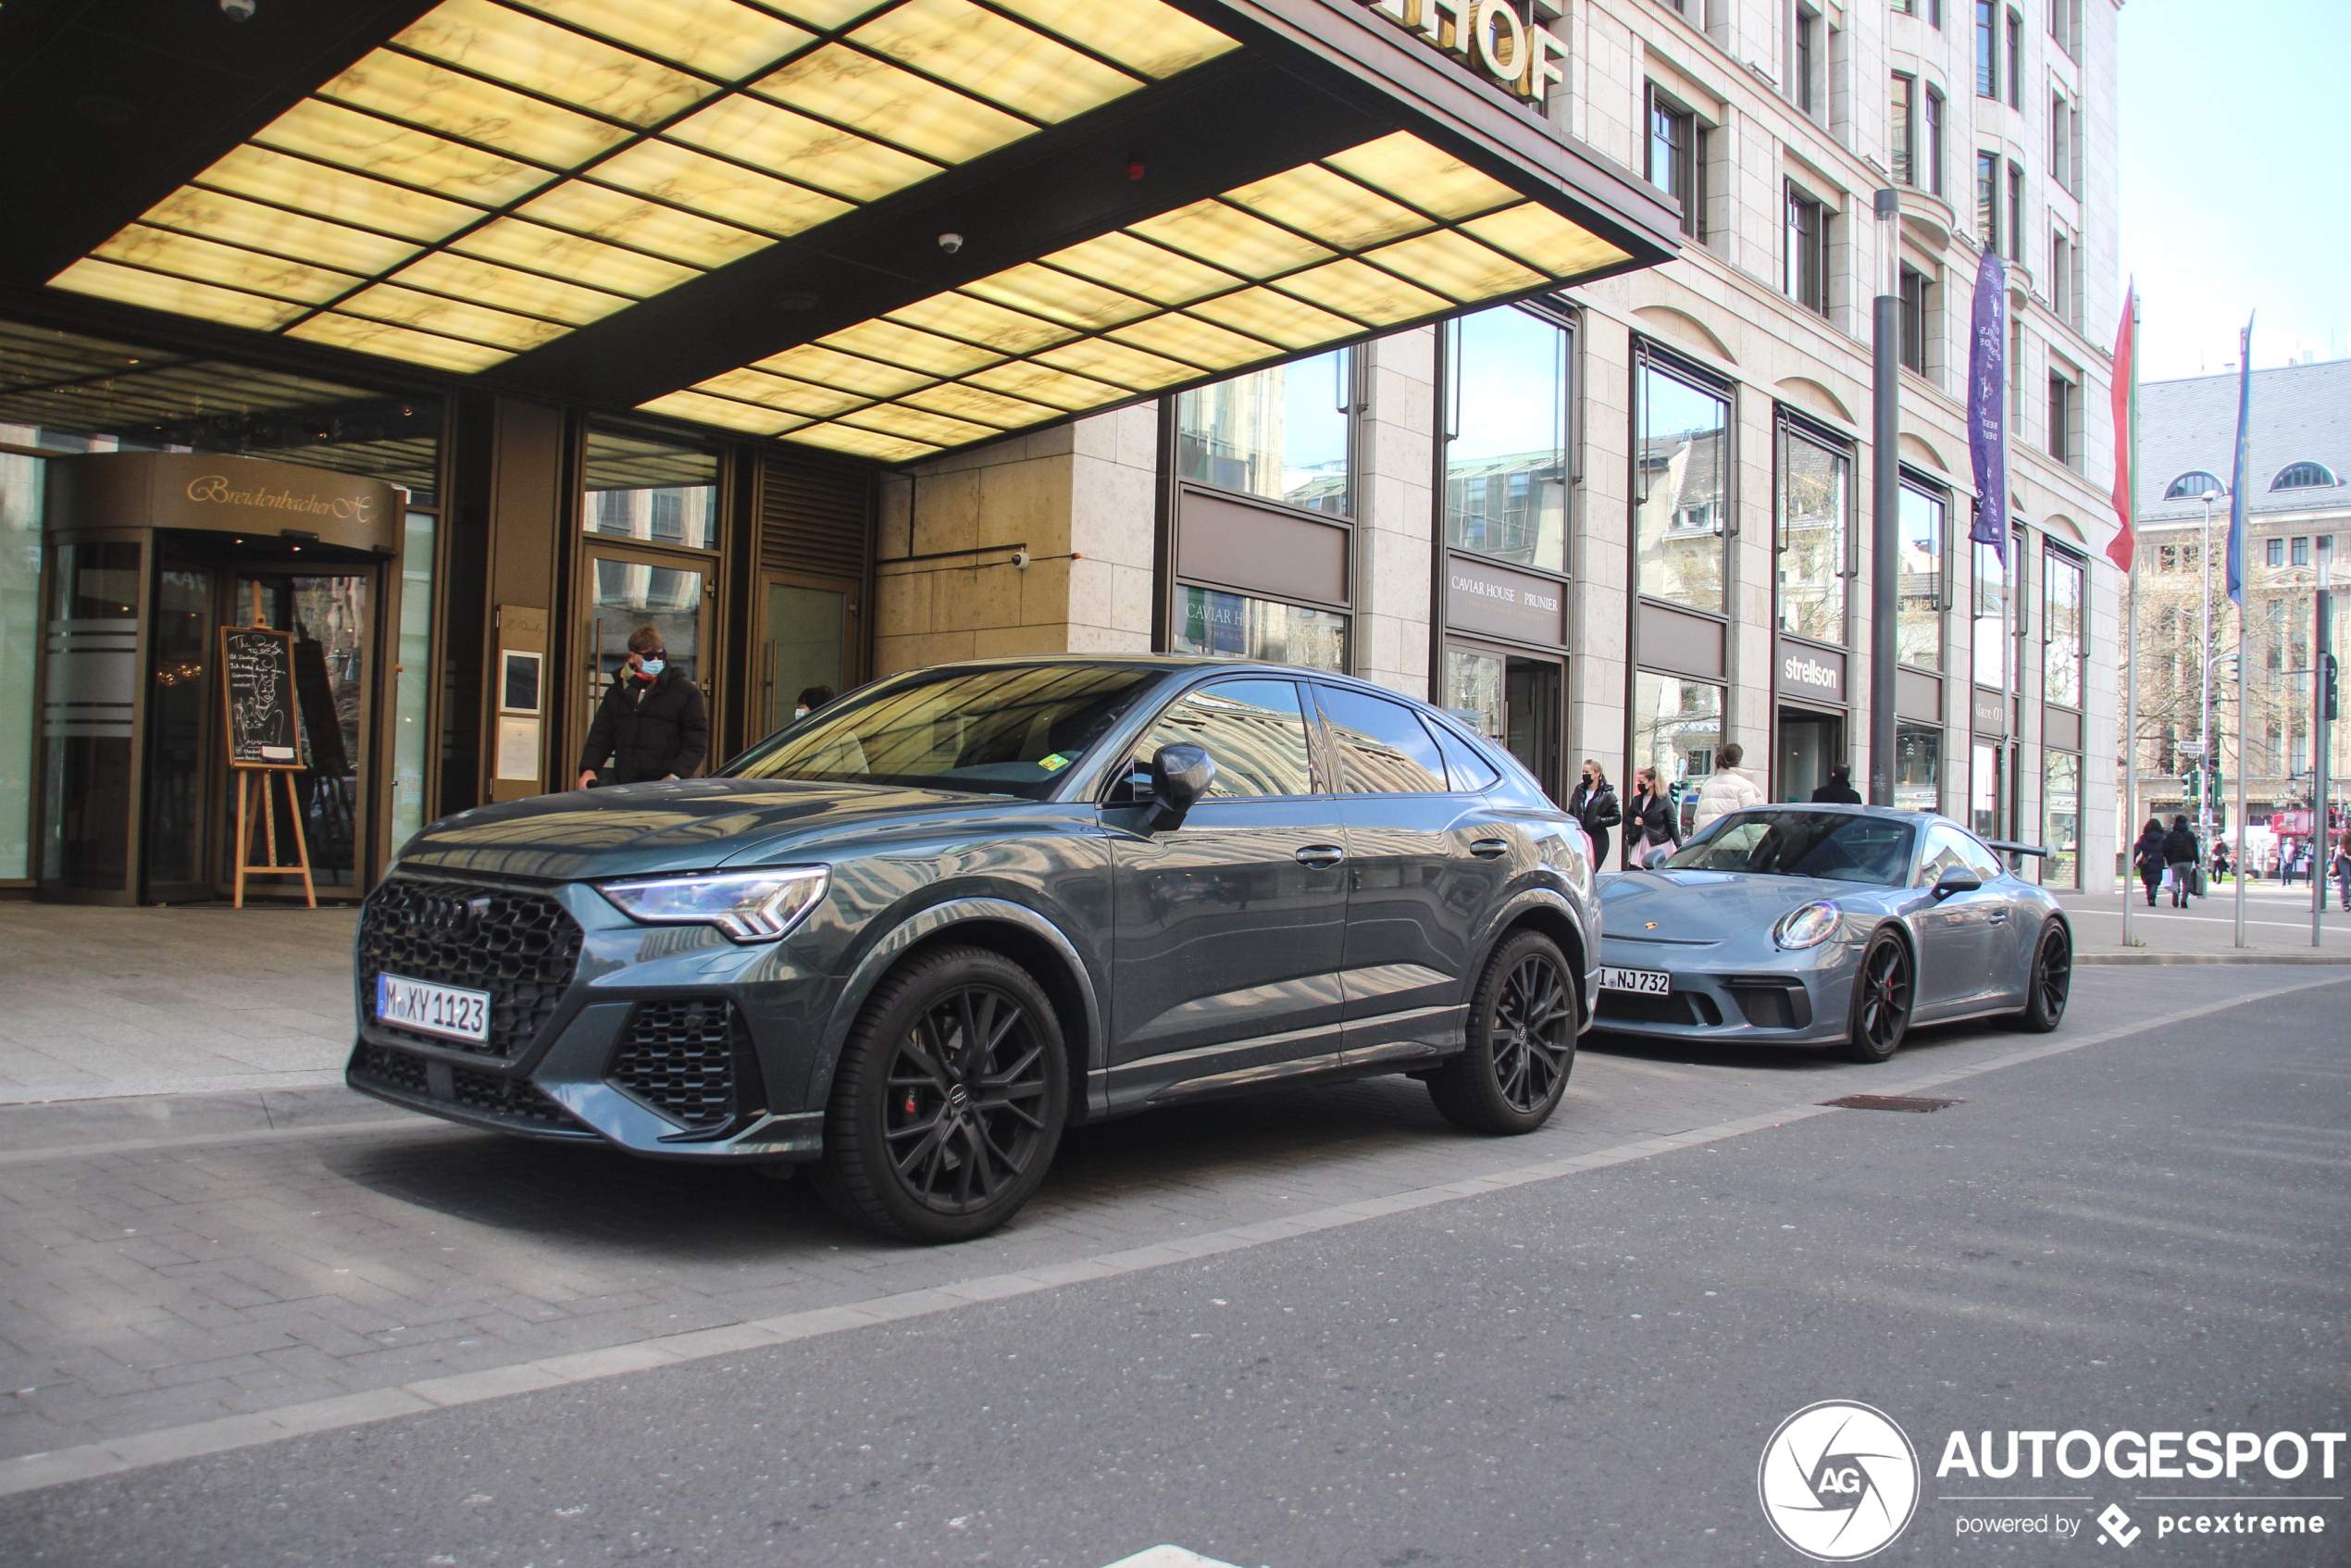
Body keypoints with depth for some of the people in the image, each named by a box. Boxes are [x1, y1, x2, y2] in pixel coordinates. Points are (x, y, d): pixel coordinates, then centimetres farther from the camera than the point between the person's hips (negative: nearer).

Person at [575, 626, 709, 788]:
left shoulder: (686, 692, 2)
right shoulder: (616, 692, 16)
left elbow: (697, 740, -3)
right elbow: (600, 735, 17)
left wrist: (677, 774, -15)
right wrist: (588, 768, 1)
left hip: (666, 788, -4)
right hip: (623, 786, 4)